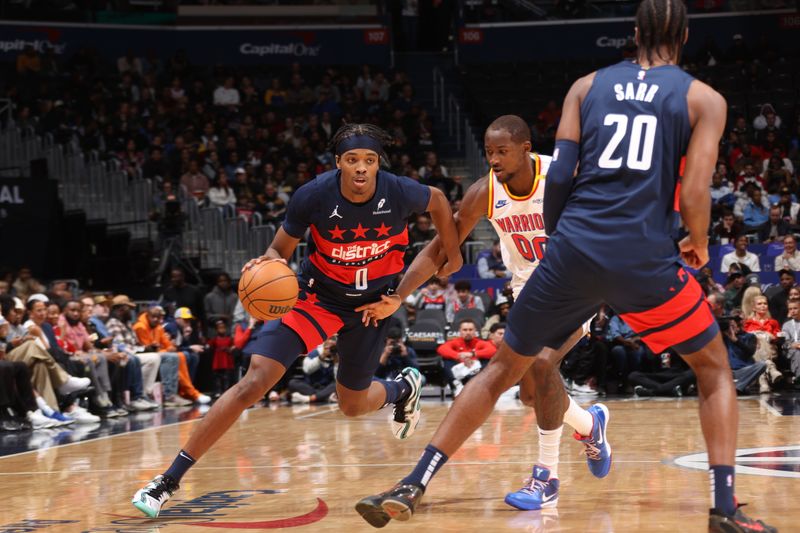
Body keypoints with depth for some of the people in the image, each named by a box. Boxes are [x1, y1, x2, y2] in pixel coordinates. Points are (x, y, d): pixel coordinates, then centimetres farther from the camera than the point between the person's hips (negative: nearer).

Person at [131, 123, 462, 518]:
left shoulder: (399, 193, -22)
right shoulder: (313, 195, -24)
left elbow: (438, 201, 3)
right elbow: (280, 249, -11)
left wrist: (453, 256, 7)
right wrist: (269, 264, -34)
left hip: (372, 301, 1)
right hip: (316, 292, -1)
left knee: (352, 405, 15)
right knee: (254, 382, -17)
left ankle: (405, 387, 53)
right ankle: (170, 479, -12)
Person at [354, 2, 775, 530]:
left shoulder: (587, 86, 14)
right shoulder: (705, 99, 8)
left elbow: (558, 176, 5)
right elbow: (694, 195, -3)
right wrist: (699, 246, 16)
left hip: (575, 250, 2)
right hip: (646, 258, -2)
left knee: (503, 367, 17)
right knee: (715, 369, 19)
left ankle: (411, 488, 14)